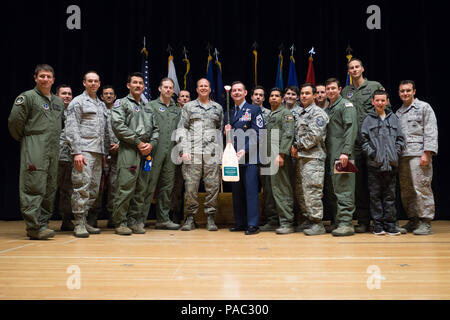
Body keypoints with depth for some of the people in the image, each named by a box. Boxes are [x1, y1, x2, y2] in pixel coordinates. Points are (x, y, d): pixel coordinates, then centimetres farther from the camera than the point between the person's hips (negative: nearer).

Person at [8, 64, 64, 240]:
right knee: (34, 187, -10)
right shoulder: (27, 97, 0)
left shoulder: (59, 102, 19)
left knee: (50, 189, 7)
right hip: (34, 151, -7)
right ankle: (34, 227, -10)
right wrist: (24, 139, 4)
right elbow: (14, 121, -4)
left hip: (54, 151, 7)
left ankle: (43, 223, 15)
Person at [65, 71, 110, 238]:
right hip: (84, 150, -7)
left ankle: (85, 221, 14)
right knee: (82, 186, -11)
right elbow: (71, 128, -7)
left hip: (98, 152, 7)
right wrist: (77, 152, -16)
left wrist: (105, 153, 17)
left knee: (94, 188, 6)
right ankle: (79, 224, -6)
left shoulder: (102, 105, 23)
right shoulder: (77, 102, 2)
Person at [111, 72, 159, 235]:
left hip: (146, 151, 6)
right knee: (126, 188, -9)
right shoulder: (122, 103, 6)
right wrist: (138, 142, -11)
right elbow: (118, 126, -8)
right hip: (129, 150, -6)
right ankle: (120, 223, -2)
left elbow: (155, 129, 20)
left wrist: (151, 144, -1)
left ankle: (135, 221, 12)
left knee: (141, 189, 5)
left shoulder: (147, 108, 25)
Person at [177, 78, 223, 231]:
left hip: (212, 153, 1)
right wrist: (184, 150, -3)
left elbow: (221, 130, 17)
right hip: (192, 153, -1)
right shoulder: (188, 107, 13)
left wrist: (221, 151, 7)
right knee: (190, 186, -4)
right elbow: (182, 128, 8)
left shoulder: (218, 108, 18)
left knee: (213, 185, -2)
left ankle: (210, 218, 7)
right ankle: (190, 217, 7)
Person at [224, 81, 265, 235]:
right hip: (233, 157, 6)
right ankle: (240, 222, 16)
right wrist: (227, 132, 1)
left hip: (249, 157, -5)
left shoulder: (254, 110, 2)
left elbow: (258, 134, -6)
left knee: (251, 190, -7)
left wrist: (245, 150, -16)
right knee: (237, 191, 8)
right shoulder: (229, 113, 19)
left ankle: (253, 225, -3)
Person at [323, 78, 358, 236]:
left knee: (343, 189, -10)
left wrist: (346, 152, -22)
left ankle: (346, 223, -8)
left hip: (341, 155, -8)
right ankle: (337, 222, 16)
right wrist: (324, 153, 13)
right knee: (331, 189, 8)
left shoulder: (346, 105, -1)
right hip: (329, 155, 8)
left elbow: (351, 130, -13)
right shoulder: (327, 109, 23)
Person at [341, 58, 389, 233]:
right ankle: (363, 221, 11)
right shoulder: (345, 91, 16)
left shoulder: (375, 86, 7)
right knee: (359, 182, 4)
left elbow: (387, 109, 5)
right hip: (355, 143, 3)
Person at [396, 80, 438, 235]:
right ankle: (413, 220, 17)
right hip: (402, 156, 6)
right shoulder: (398, 113, 21)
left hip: (418, 154, -6)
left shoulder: (424, 107, 5)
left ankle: (425, 223, -3)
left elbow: (431, 132, -4)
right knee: (406, 190, 7)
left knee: (422, 188, -9)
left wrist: (427, 153, -14)